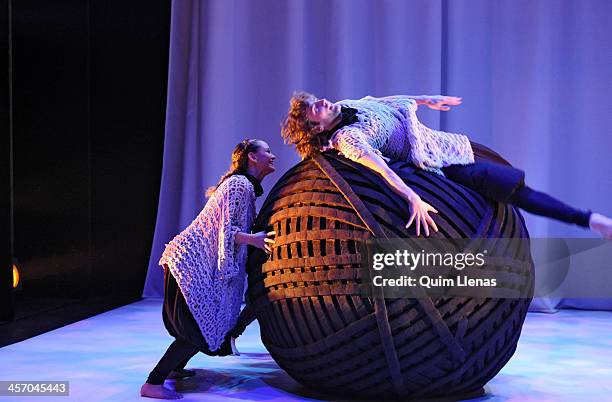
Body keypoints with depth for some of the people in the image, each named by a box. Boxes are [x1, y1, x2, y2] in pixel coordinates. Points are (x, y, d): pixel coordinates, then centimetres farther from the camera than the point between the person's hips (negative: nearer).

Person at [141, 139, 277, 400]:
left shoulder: (244, 185, 18)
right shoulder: (240, 185, -13)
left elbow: (238, 230, 19)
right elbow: (226, 230, -20)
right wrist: (254, 239, -34)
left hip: (198, 263, 10)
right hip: (190, 262, -10)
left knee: (208, 322, 16)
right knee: (200, 328, -12)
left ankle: (175, 367, 33)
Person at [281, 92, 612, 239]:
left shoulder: (347, 105, 3)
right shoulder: (346, 139, -23)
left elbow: (387, 101, 20)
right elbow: (379, 167, -37)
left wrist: (426, 99, 29)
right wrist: (413, 198, -48)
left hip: (444, 144, 8)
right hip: (439, 165, -8)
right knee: (516, 192, -7)